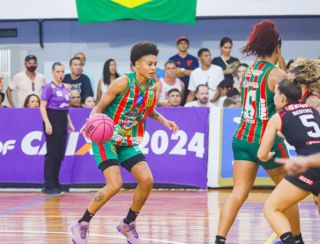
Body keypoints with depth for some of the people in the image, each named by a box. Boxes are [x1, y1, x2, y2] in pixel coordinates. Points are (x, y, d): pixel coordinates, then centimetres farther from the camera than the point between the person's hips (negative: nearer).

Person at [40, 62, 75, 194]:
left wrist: (70, 123, 17)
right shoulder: (49, 87, -7)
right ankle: (48, 185, -5)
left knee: (60, 154, 8)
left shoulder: (64, 88, 14)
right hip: (53, 120, -7)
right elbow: (42, 106, -12)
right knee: (52, 153, -8)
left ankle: (55, 183, 16)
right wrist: (47, 123, -20)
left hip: (63, 122, 7)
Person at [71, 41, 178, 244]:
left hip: (129, 141, 6)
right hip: (106, 138, -6)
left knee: (147, 180, -8)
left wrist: (164, 121, 3)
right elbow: (99, 108, -13)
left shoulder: (153, 85, -1)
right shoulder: (123, 83, -19)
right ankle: (82, 225, -4)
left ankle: (128, 224, 15)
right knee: (115, 184, -20)